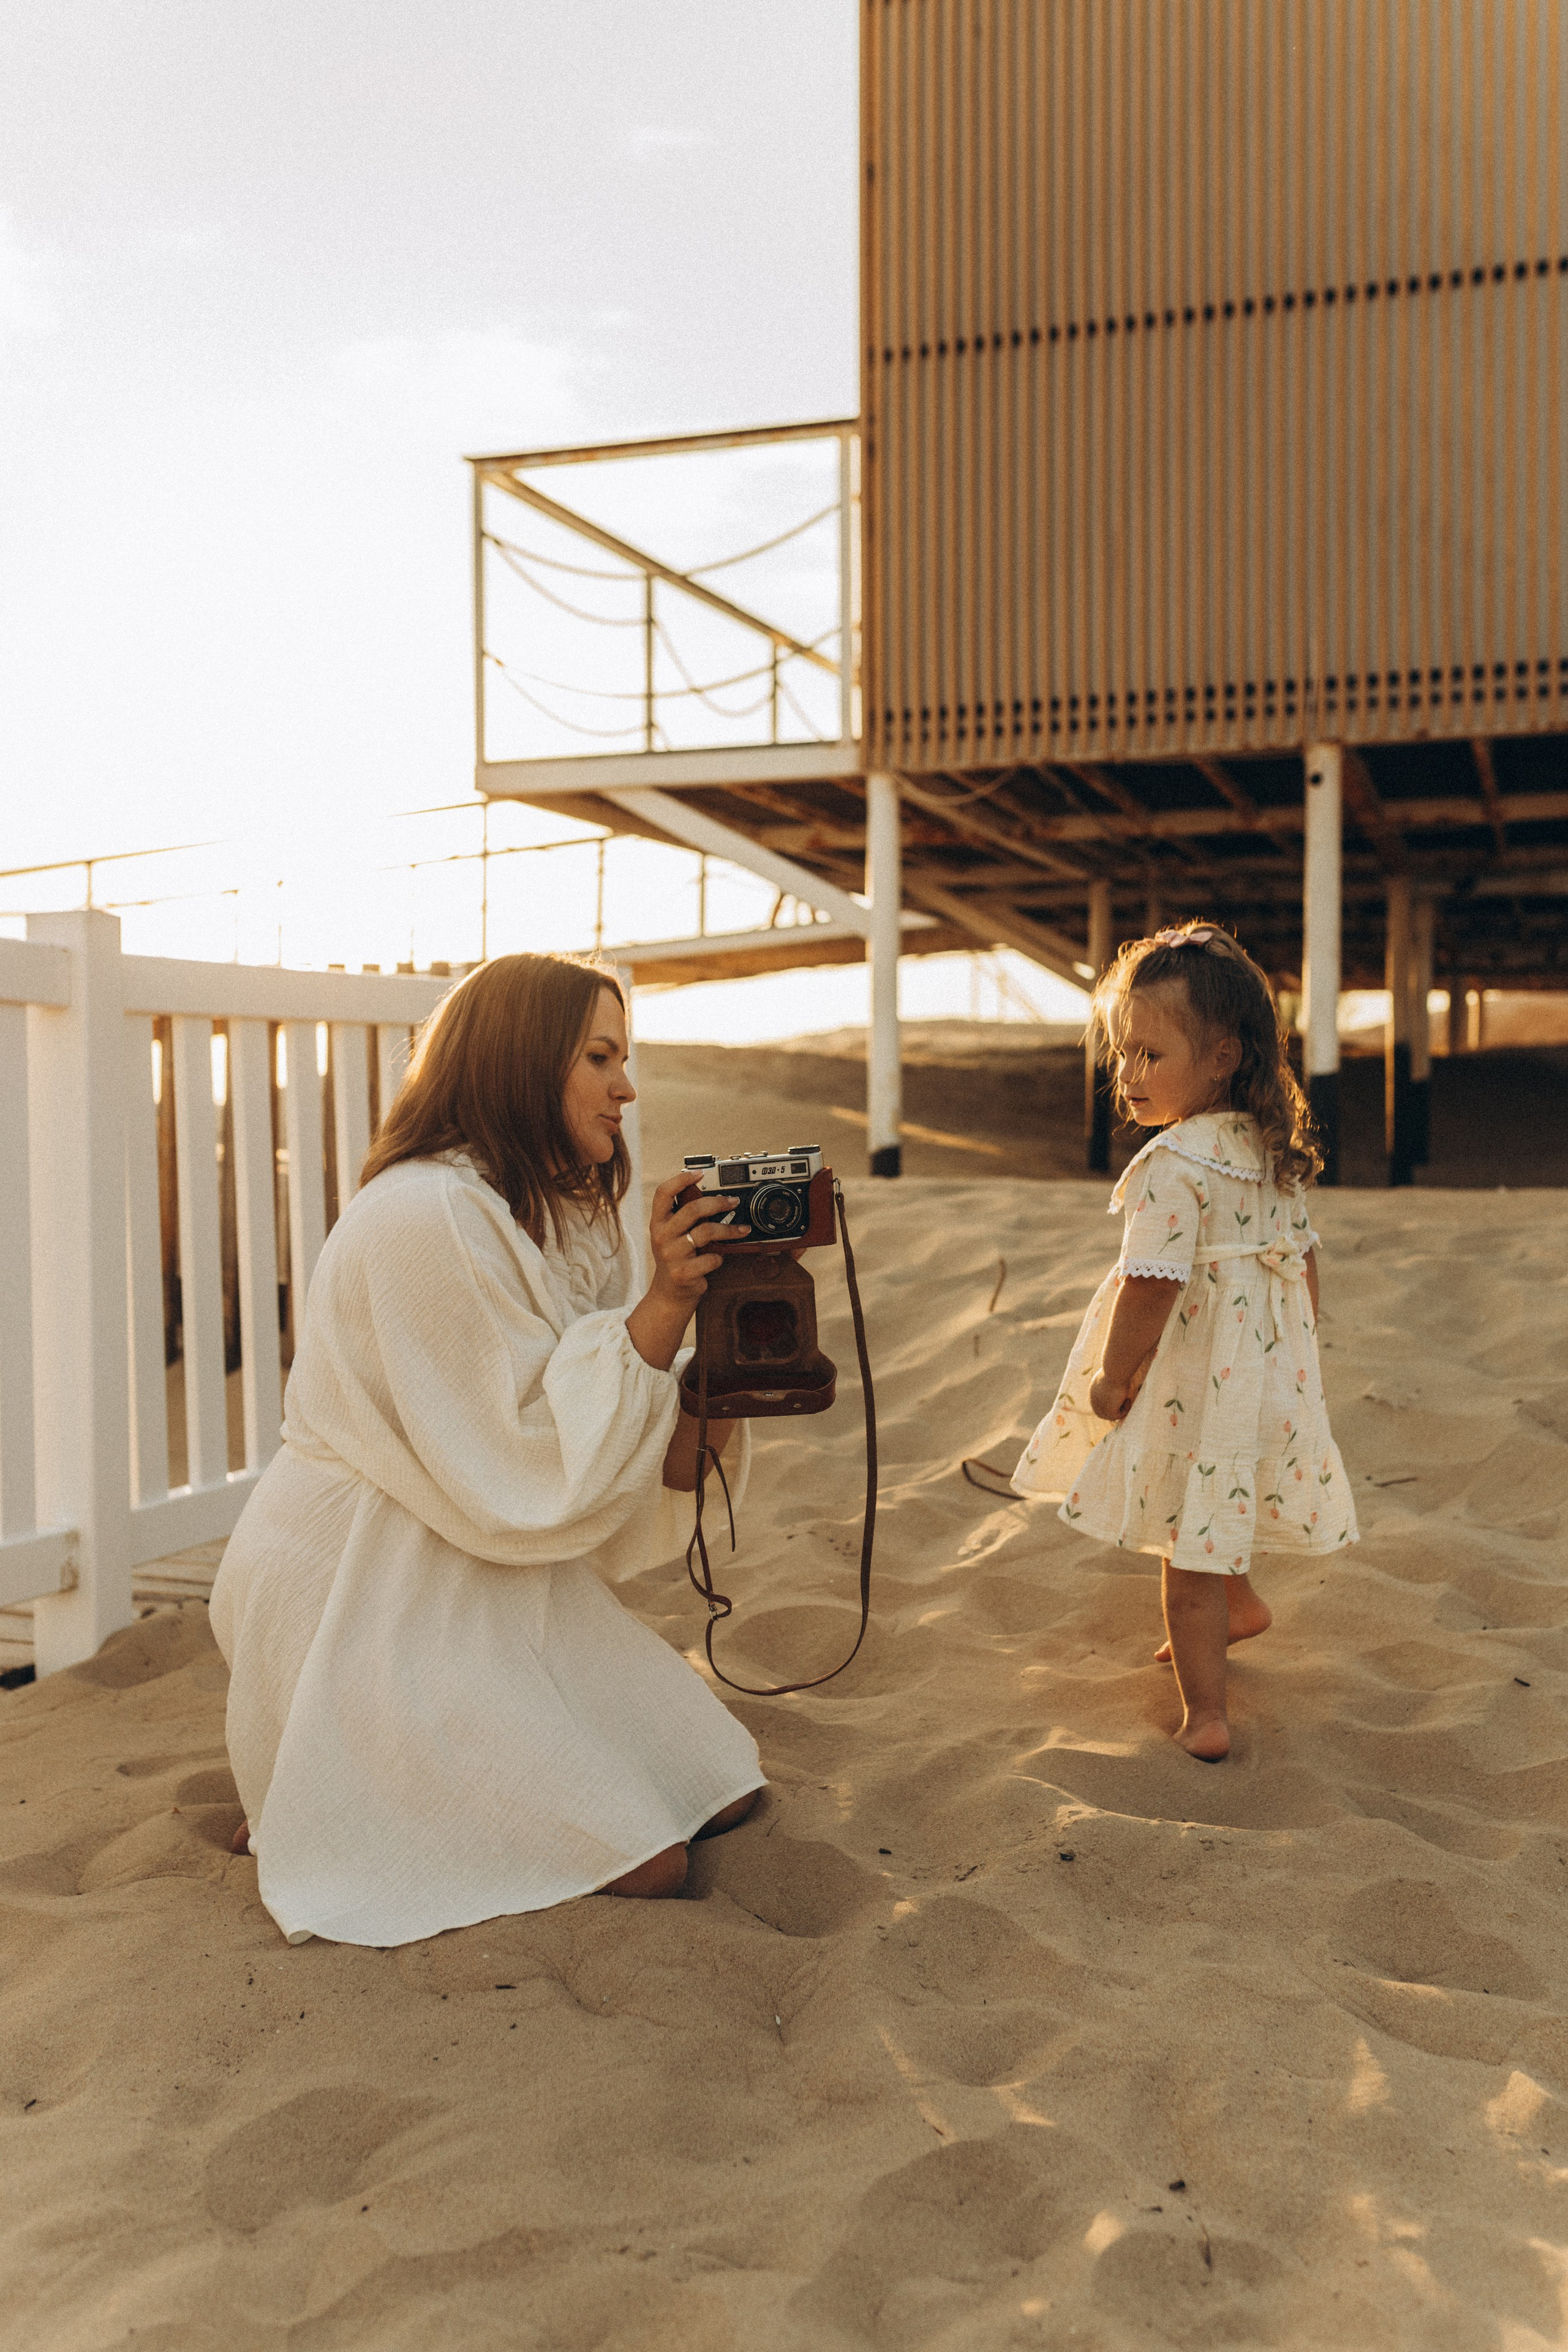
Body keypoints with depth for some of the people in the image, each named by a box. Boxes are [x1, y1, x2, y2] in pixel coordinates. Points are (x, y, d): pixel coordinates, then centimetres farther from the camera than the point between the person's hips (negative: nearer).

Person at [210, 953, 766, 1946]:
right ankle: (324, 1812, 6)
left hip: (492, 1588, 9)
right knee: (645, 1860, -10)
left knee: (728, 1783, 9)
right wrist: (666, 1303, -25)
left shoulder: (569, 1217, 8)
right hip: (362, 1603, -9)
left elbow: (661, 1456, 2)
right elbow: (532, 1468, -24)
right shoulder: (424, 1215, -21)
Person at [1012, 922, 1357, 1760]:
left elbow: (1151, 1287, -24)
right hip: (1270, 1370, 8)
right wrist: (1299, 1347, 23)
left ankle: (1205, 1712, 12)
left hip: (1192, 1384, -8)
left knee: (1189, 1547, 4)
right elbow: (1303, 1256, 12)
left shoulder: (1173, 1168, -23)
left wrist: (1113, 1378, -14)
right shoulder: (1274, 1155, 4)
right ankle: (1237, 1601, 50)